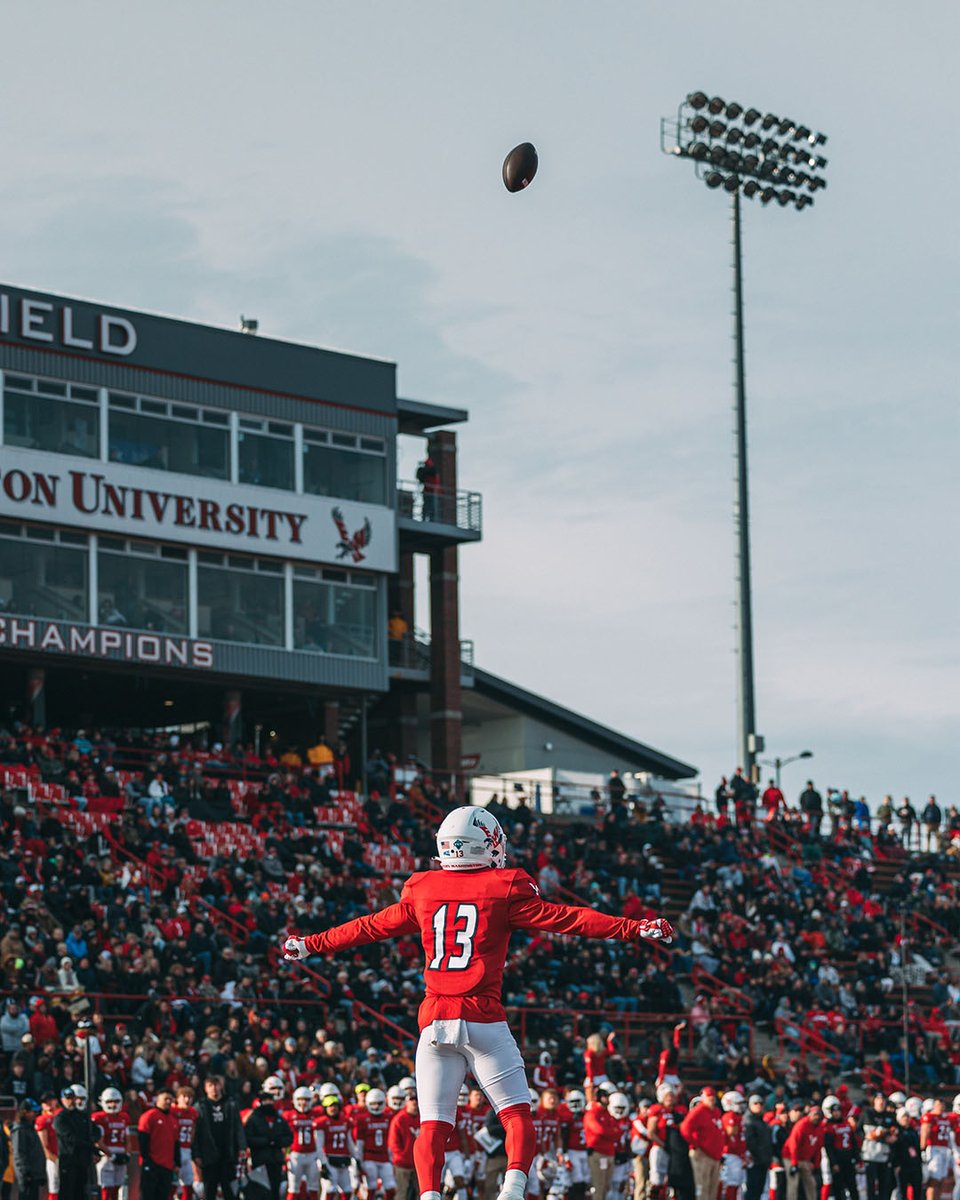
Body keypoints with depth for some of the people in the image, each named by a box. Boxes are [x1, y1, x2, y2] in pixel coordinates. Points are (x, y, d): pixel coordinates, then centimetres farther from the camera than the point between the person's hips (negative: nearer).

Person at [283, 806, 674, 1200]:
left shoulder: (421, 889, 10)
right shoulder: (504, 888, 0)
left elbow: (370, 927, 21)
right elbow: (562, 919, -2)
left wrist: (312, 945, 36)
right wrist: (634, 929, 0)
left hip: (435, 1021, 3)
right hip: (483, 1019, -3)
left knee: (433, 1124, 3)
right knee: (517, 1115, 1)